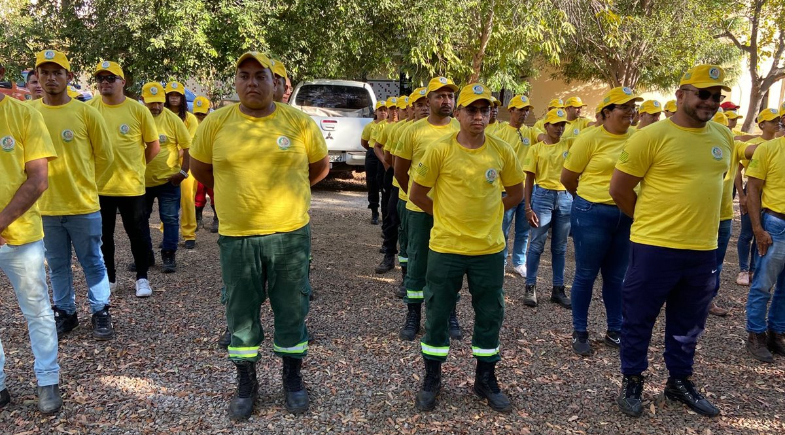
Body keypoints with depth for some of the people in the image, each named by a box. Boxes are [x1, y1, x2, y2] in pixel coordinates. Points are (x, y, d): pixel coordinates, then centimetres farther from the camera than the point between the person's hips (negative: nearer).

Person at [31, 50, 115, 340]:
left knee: (92, 262, 8)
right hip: (45, 207, 3)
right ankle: (65, 312, 29)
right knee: (57, 265, 14)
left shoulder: (86, 113, -7)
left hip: (84, 205, -2)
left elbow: (105, 157, 2)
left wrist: (86, 186, 7)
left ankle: (100, 312, 21)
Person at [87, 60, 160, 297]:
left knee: (137, 234, 7)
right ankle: (109, 278, 29)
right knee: (104, 236, 13)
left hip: (131, 185, -2)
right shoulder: (89, 109, 0)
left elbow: (154, 146, 2)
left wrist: (135, 167, 5)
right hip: (99, 185, 2)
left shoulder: (138, 110, -5)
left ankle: (142, 278, 22)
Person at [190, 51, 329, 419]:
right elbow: (199, 168, 13)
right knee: (241, 314, 11)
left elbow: (320, 167, 11)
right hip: (236, 237, 1)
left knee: (292, 310, 11)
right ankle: (246, 384, 31)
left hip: (291, 234, 0)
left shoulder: (300, 122, -3)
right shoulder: (216, 123, -2)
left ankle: (293, 378, 31)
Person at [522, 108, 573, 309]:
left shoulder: (569, 144, 7)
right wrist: (528, 207, -6)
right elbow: (529, 179, -1)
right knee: (536, 244, 0)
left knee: (560, 247, 9)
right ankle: (530, 287, 9)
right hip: (542, 196, -3)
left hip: (565, 197, 3)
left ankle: (558, 289, 17)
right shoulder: (536, 149, 0)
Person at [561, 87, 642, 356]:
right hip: (592, 214, -4)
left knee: (616, 276, 14)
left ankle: (615, 331, 28)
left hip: (626, 215, 4)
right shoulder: (590, 139, -9)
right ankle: (579, 332, 19)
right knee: (586, 275, 5)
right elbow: (567, 178, -2)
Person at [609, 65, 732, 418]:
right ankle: (632, 382, 25)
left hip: (704, 249, 6)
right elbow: (619, 189, -8)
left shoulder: (723, 136, 7)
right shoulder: (652, 136, -12)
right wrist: (650, 220, 2)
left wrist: (696, 220, 17)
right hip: (655, 246, -5)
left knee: (688, 324, 18)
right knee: (639, 319, 7)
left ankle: (679, 381, 36)